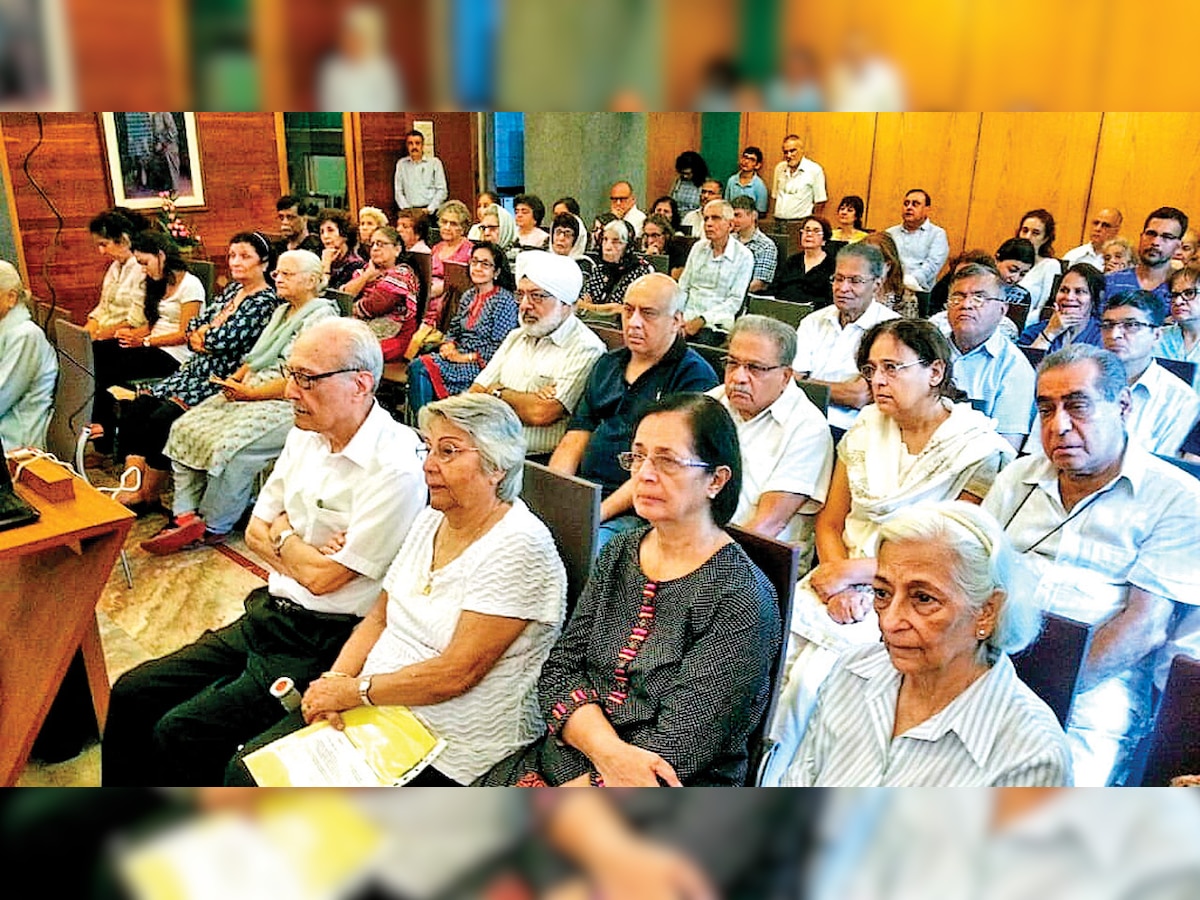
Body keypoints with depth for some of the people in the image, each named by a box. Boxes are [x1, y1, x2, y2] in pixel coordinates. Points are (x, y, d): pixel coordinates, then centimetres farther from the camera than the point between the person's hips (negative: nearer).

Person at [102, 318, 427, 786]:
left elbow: (322, 576, -20)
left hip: (324, 646, -8)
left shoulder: (394, 470, -22)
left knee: (180, 734, -15)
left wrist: (282, 536, -1)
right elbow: (256, 532, 12)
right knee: (131, 695, 7)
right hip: (268, 617, 8)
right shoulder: (306, 434, 5)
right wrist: (301, 548, -8)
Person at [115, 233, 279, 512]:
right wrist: (212, 334, -5)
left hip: (221, 380, -9)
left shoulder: (266, 301, -9)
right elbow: (193, 326, 16)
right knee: (137, 409, -9)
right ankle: (132, 487, -9)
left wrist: (203, 334, 2)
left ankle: (148, 495, -7)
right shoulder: (233, 289, 19)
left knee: (162, 419, -25)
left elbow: (227, 340, -17)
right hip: (196, 369, 9)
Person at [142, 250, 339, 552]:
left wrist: (250, 393, -14)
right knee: (185, 427, -5)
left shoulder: (321, 317, -9)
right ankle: (186, 514, -8)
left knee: (230, 445, -28)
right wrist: (235, 379, 2)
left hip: (291, 404, -10)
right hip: (251, 391, 10)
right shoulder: (281, 311, 21)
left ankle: (213, 527, -10)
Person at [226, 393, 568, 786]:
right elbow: (378, 618, 11)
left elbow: (456, 673, -22)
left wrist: (355, 691, -15)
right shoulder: (431, 520, 7)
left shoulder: (518, 546, -20)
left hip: (446, 749, -7)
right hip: (376, 706, 8)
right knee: (246, 767, -1)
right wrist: (335, 680, -6)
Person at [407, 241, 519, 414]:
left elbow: (499, 348, -15)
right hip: (459, 356, 7)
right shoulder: (469, 296, 13)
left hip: (482, 365, -7)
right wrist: (448, 346, -2)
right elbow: (453, 330, 20)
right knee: (416, 365, -17)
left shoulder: (505, 300, -10)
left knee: (425, 368, -22)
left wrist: (466, 357, -15)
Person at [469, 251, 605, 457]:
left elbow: (541, 413, -18)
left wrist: (498, 393, 1)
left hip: (541, 461, -7)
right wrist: (527, 400, -6)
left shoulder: (586, 349, -8)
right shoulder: (515, 337, 18)